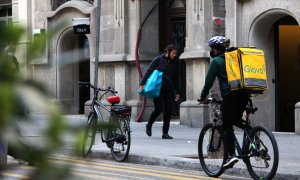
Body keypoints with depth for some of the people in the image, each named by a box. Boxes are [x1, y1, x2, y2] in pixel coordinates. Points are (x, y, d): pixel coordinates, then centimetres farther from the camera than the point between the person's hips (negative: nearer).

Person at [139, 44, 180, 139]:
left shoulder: (175, 63, 9)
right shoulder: (159, 59, -3)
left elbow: (176, 78, 16)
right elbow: (149, 71, -5)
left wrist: (177, 92, 15)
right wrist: (142, 83, -14)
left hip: (168, 89, 4)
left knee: (168, 110, -2)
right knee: (159, 108, -10)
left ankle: (165, 133, 4)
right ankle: (149, 125, 16)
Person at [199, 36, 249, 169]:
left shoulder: (216, 61, 2)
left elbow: (209, 80, -1)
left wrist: (203, 96, 8)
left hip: (229, 95, -7)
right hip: (244, 94, 7)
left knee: (227, 126, -4)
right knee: (236, 120, 25)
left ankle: (231, 154, -14)